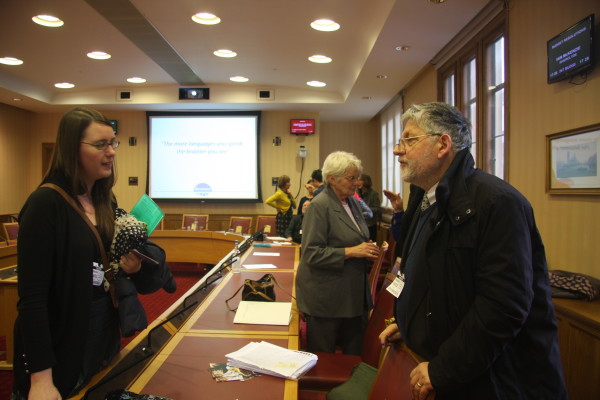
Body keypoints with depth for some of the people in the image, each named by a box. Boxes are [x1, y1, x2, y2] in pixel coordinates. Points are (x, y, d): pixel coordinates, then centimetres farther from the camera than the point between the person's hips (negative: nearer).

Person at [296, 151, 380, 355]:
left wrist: (366, 251, 2)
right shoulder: (320, 206, -15)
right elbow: (311, 253, -20)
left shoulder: (351, 201, 9)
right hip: (326, 298, -7)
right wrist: (350, 252, -22)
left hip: (353, 294, 8)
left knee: (354, 355, 15)